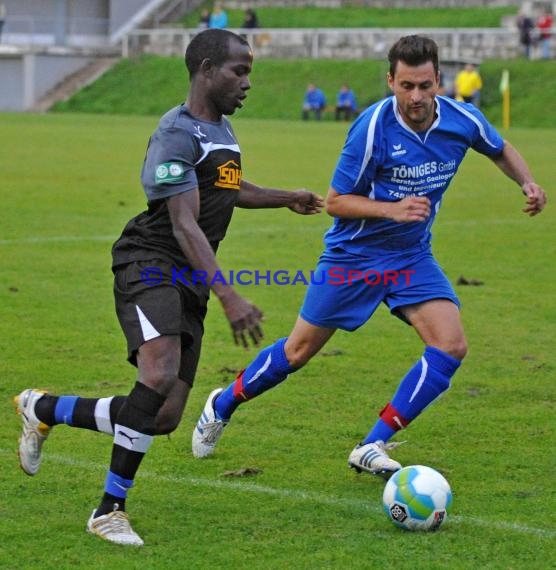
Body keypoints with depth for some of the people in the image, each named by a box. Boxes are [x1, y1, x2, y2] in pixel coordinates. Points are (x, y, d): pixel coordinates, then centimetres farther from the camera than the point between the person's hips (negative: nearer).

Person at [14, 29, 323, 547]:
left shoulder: (221, 128, 17)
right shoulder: (177, 134, -14)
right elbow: (184, 225, -23)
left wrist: (285, 199, 38)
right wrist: (229, 298, -30)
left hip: (189, 284, 9)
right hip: (150, 265, -9)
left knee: (164, 419, 1)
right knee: (160, 376, -31)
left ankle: (43, 410, 23)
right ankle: (110, 510, -19)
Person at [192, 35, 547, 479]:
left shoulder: (463, 120, -12)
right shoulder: (373, 127, -24)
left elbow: (500, 149, 12)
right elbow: (335, 201, -17)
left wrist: (527, 183, -6)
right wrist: (393, 209, -30)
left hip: (413, 257, 4)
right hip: (353, 255, -4)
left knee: (451, 346, -15)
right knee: (299, 351, 6)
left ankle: (373, 447, -6)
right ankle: (222, 406, 33)